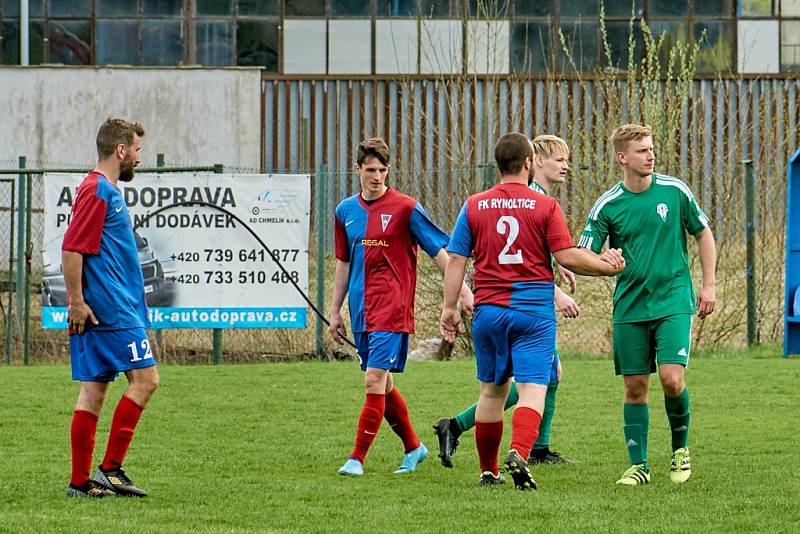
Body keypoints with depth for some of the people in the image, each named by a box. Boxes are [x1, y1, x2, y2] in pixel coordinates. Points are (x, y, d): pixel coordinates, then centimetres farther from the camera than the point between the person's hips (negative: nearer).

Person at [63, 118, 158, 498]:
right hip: (112, 310, -10)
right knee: (144, 378, -8)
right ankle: (110, 469, -8)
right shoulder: (97, 191, -12)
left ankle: (81, 481, 7)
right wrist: (77, 301, -20)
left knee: (94, 388, 7)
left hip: (104, 309, 10)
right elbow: (71, 249, -19)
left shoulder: (107, 190, 19)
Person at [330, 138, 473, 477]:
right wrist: (335, 311, 19)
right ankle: (413, 447, 29)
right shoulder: (346, 211, 11)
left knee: (375, 381, -13)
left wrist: (464, 292, -10)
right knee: (382, 385, 12)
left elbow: (440, 251, -4)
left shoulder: (405, 208, -5)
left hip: (392, 309, -6)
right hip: (361, 312, 6)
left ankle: (357, 458, -11)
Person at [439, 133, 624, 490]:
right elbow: (567, 257, -8)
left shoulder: (474, 206, 4)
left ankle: (488, 470, 23)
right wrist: (607, 266, 6)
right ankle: (519, 452, -30)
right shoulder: (545, 206, -5)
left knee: (492, 390, 15)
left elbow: (456, 260, 2)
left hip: (489, 310, 3)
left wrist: (450, 307, 6)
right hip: (534, 312, -3)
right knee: (532, 389, -6)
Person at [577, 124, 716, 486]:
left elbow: (703, 235, 11)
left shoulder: (675, 191, -1)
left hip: (674, 302, -1)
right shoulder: (608, 205, -2)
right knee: (634, 388, 2)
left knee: (672, 378, -14)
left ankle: (680, 449, 9)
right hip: (630, 307, 1)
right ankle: (638, 466, 11)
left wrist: (708, 286, 6)